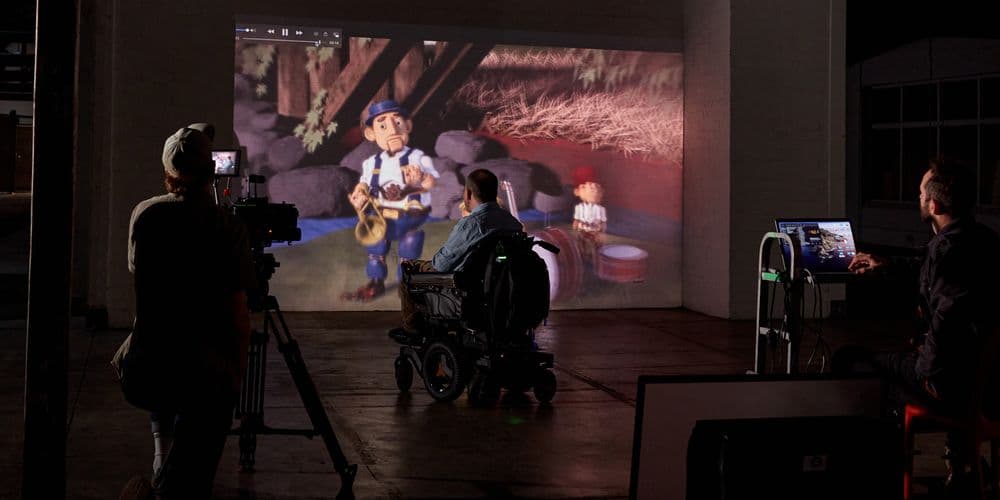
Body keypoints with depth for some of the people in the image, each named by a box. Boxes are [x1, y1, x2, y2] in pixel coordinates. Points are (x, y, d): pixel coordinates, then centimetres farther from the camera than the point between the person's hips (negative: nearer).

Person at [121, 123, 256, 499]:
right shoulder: (228, 228, -11)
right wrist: (238, 372, 0)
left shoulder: (144, 214, -1)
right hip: (208, 369, -3)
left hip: (147, 363, 4)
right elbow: (238, 312, -10)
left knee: (162, 415, 34)